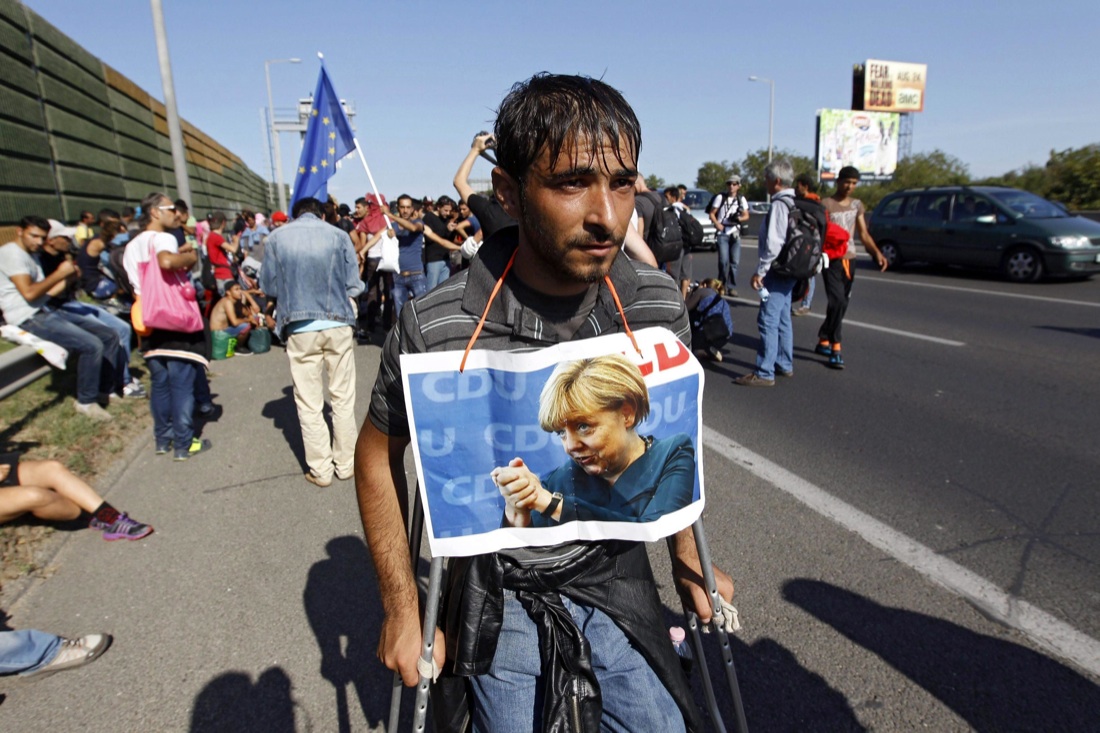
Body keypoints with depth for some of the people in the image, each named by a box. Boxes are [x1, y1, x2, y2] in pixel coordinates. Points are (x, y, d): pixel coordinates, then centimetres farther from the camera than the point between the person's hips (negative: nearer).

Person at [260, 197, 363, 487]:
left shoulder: (277, 237, 3)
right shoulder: (339, 235, 1)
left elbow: (268, 286, 7)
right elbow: (354, 285, 2)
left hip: (300, 329, 0)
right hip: (338, 324, 0)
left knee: (309, 404, 8)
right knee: (343, 398, 12)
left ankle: (321, 470, 16)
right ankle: (346, 463, 20)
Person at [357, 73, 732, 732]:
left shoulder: (660, 306, -13)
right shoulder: (435, 328, -23)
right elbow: (379, 456, -7)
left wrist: (688, 564, 9)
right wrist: (402, 610, -5)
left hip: (617, 581, 3)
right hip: (499, 600, -2)